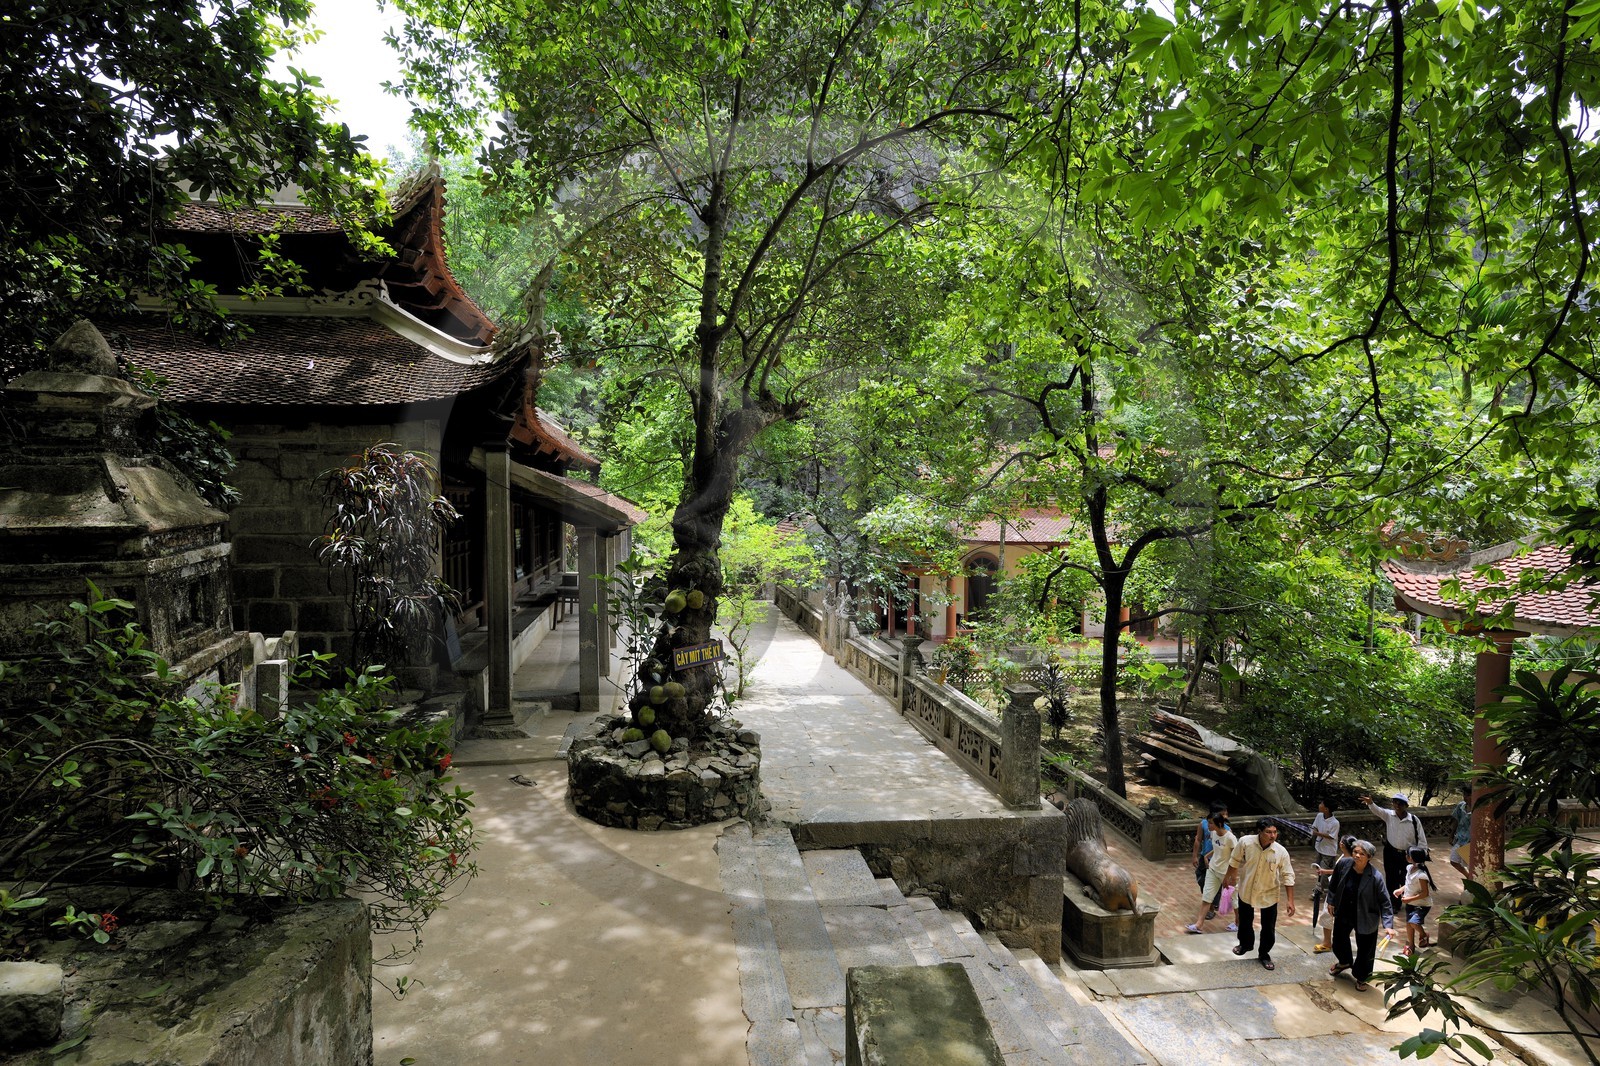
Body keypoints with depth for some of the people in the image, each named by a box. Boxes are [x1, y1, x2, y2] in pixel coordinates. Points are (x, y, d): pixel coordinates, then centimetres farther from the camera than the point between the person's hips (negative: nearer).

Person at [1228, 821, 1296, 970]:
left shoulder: (1281, 852, -23)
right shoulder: (1245, 842, -24)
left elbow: (1288, 877, -14)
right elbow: (1235, 862, -6)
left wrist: (1290, 901, -15)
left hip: (1269, 895, -1)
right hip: (1246, 891, 1)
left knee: (1268, 928, 9)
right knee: (1245, 921, 21)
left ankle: (1264, 954, 33)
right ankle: (1245, 944, 48)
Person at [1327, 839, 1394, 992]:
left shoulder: (1376, 877, -28)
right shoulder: (1343, 864, -18)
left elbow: (1385, 902, -20)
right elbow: (1333, 885, 1)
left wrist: (1388, 924, -26)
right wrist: (1331, 902, 10)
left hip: (1365, 918, -4)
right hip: (1343, 914, 4)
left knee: (1365, 950, 13)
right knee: (1339, 941, 25)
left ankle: (1361, 978, 41)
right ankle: (1345, 962, 57)